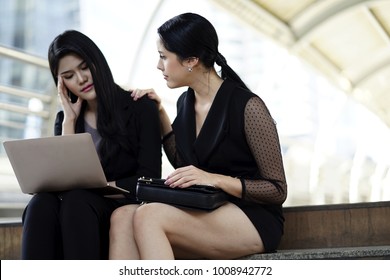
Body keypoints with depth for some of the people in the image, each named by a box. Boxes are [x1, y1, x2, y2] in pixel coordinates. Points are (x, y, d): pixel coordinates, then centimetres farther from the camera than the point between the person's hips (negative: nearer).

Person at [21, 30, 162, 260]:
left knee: (76, 202, -34)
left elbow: (149, 179, -6)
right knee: (41, 204, -30)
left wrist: (94, 187, -14)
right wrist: (70, 120, -1)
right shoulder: (66, 118, 14)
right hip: (76, 210, 4)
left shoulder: (140, 108, 1)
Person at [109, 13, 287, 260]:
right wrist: (160, 114, 13)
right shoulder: (185, 103, 10)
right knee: (122, 216, -22)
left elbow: (278, 190, -9)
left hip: (254, 220, -7)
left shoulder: (247, 106, -11)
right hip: (204, 215, 7)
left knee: (148, 216, -30)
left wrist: (216, 180, -23)